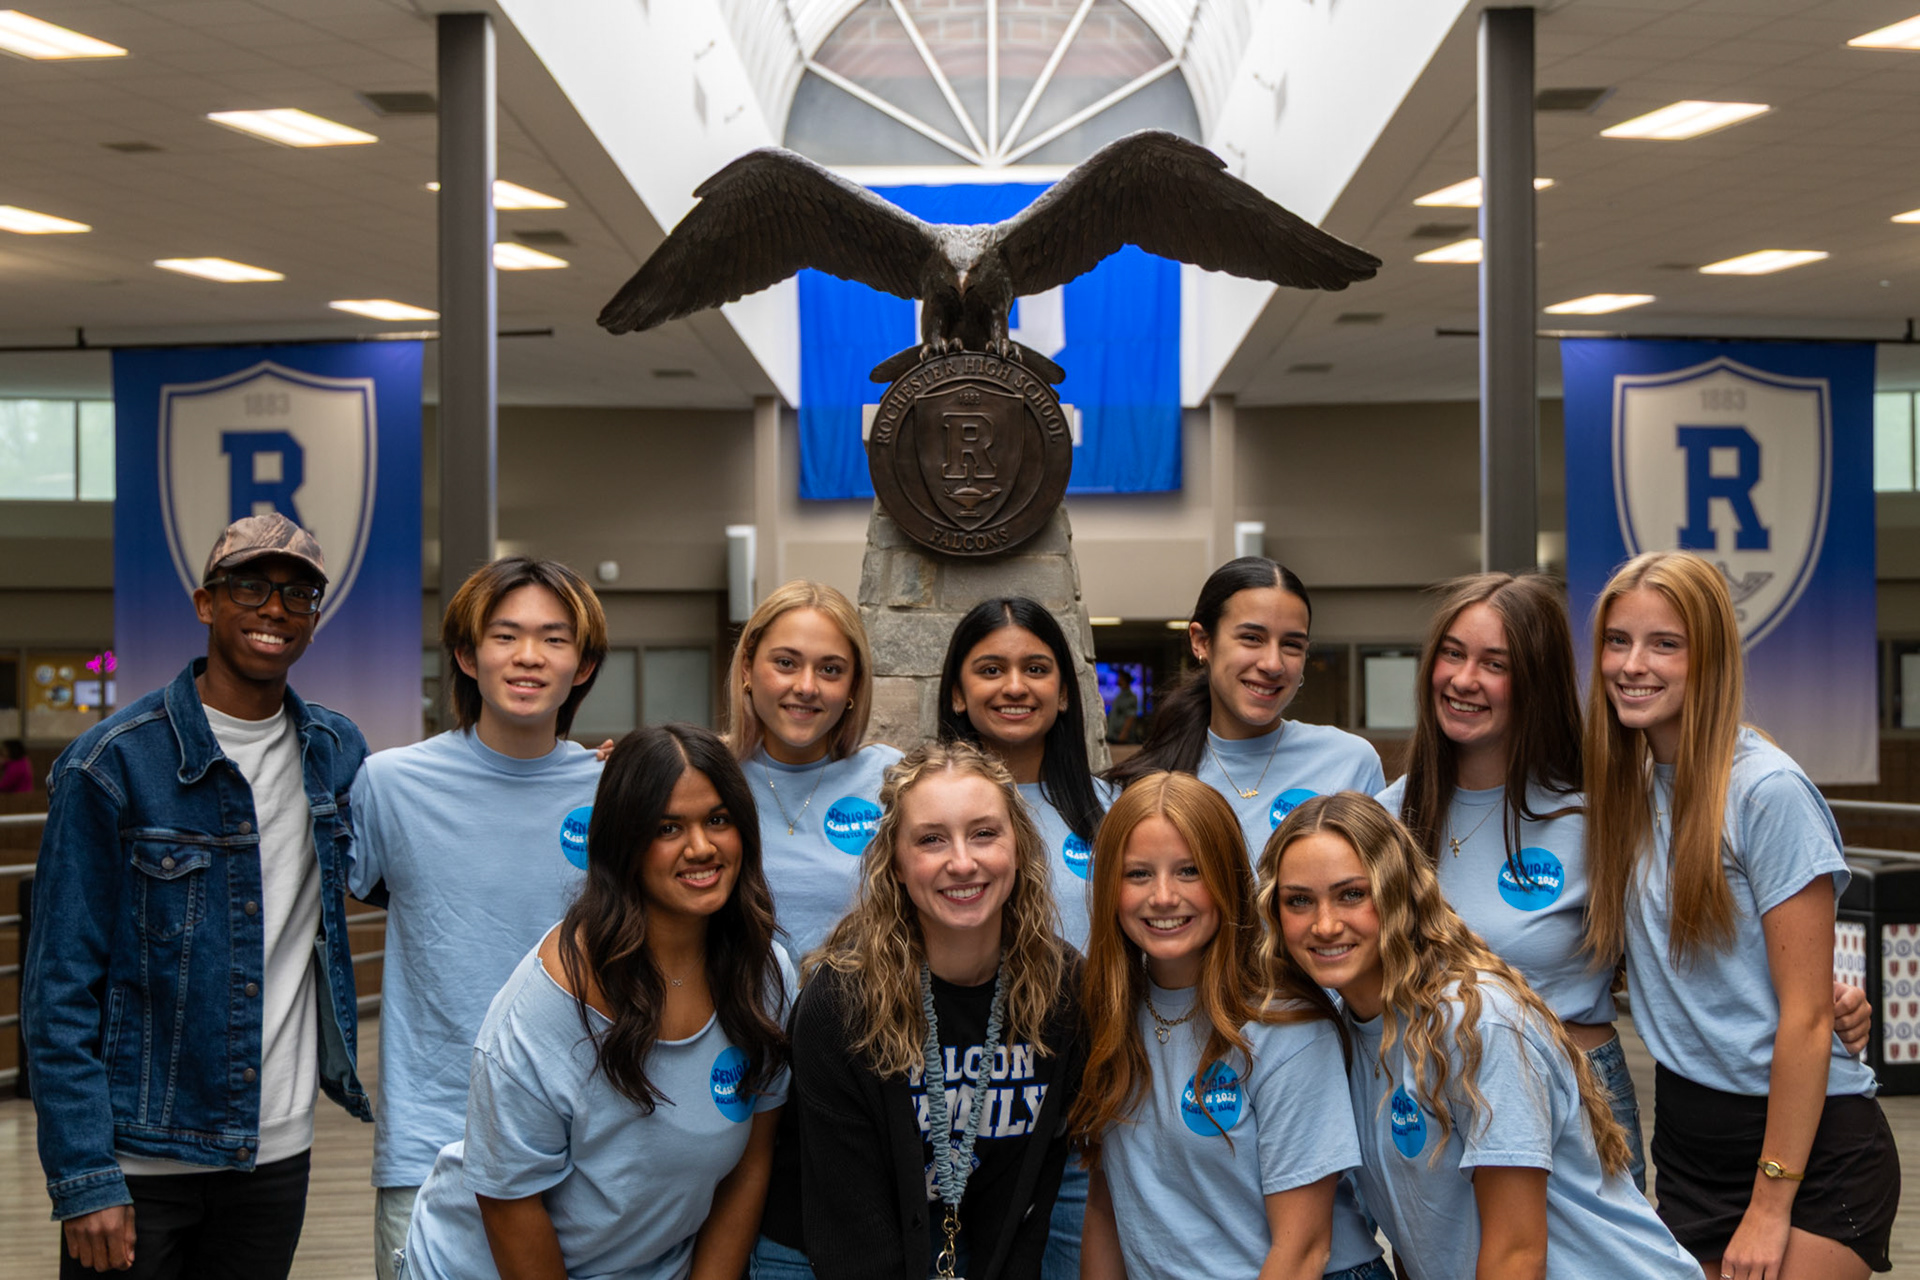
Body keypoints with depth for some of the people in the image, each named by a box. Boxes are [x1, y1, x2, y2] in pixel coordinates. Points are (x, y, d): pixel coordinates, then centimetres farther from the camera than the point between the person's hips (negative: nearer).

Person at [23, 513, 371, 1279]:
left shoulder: (339, 752, 4)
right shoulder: (111, 764, -9)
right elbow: (61, 989, -9)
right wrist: (83, 1178, -15)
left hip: (277, 1152, 4)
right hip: (138, 1163, -4)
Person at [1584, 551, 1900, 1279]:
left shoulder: (1767, 793, -16)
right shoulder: (1629, 784, 5)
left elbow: (1807, 1018, -16)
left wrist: (1770, 1205, -15)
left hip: (1815, 1154, -6)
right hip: (1687, 1144, 6)